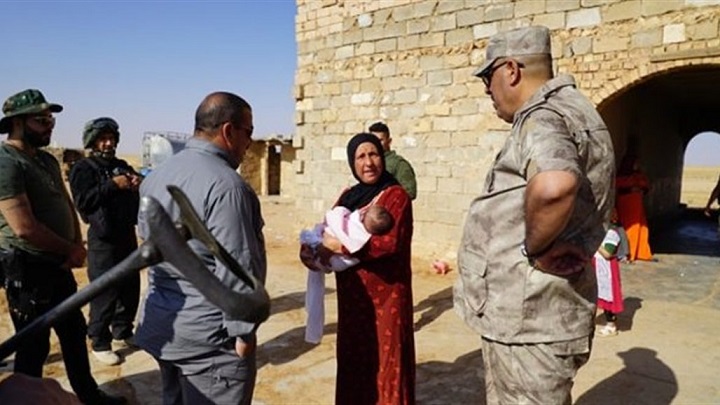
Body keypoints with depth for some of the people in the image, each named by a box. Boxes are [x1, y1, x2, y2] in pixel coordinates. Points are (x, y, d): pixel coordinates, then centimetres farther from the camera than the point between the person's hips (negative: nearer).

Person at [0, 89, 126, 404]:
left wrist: (77, 247, -2)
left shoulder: (47, 160, 10)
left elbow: (66, 205, 15)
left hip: (58, 266, 9)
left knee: (74, 332, 20)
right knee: (34, 345, 6)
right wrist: (72, 250, -12)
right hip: (28, 270, -9)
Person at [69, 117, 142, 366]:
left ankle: (123, 331, 29)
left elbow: (137, 198, 17)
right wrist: (112, 185, -22)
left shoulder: (122, 166, 14)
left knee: (131, 287, 13)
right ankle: (100, 343, 8)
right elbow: (83, 201, -18)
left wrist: (138, 186, -4)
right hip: (102, 238, -7)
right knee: (104, 293, -5)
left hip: (127, 235, 7)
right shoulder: (83, 168, -5)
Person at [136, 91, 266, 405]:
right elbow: (235, 268, -23)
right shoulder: (224, 184, -22)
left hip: (162, 323, 9)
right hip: (209, 334, -9)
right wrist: (242, 331, -14)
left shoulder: (155, 176, 7)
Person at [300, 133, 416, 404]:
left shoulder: (396, 196, -11)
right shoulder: (348, 196, 10)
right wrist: (317, 246, -15)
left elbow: (391, 242, -24)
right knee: (353, 357, 18)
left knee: (385, 360, 4)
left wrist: (342, 246, -20)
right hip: (353, 295, 7)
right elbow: (330, 231, 8)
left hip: (385, 295, -6)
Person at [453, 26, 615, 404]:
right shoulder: (562, 109, 14)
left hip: (529, 317, -10)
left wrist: (535, 249, -27)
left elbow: (553, 186, -42)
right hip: (529, 310, 10)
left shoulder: (543, 118, -20)